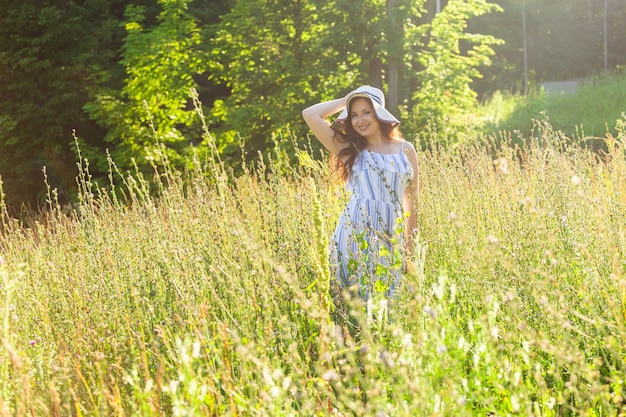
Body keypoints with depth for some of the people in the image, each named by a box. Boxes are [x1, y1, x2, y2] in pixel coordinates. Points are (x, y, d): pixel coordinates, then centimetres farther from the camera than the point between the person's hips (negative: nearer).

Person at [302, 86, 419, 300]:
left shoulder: (406, 150, 10)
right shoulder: (350, 150, 6)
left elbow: (412, 200, 14)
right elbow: (310, 115, -1)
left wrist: (410, 244, 13)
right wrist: (346, 101, 9)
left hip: (392, 236, 2)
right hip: (355, 233, -1)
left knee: (390, 296, 4)